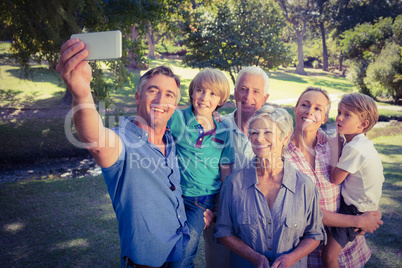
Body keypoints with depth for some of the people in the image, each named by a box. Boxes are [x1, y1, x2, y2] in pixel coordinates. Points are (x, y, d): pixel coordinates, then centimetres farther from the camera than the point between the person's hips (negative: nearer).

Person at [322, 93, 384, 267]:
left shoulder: (354, 148, -28)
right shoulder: (361, 143, 3)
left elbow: (334, 179, -22)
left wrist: (335, 147, -17)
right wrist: (338, 146, 1)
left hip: (354, 210, -10)